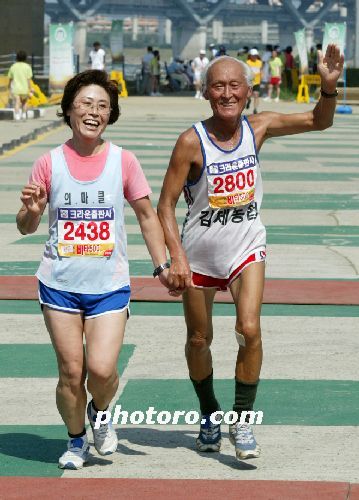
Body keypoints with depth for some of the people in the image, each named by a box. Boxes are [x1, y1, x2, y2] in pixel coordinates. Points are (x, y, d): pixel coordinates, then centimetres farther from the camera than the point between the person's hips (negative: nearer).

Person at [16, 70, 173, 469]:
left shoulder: (123, 162, 0)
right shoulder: (49, 164, 0)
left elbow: (146, 216, 9)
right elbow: (26, 227, 7)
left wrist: (161, 265, 2)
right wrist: (32, 210, -16)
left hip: (109, 285, 0)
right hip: (59, 283, 1)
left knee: (102, 369, -13)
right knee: (71, 371, 1)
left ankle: (100, 413, 21)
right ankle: (76, 441, 24)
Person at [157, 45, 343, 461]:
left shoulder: (258, 127, -7)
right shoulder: (192, 142, -17)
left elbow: (318, 121, 2)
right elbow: (165, 204, -13)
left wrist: (328, 86, -18)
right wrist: (176, 258, -23)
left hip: (246, 247, 1)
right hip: (199, 252, -1)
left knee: (249, 330, -17)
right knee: (199, 339, 10)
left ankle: (242, 421, -3)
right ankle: (209, 415, 34)